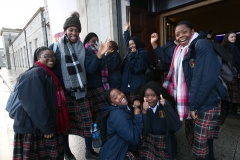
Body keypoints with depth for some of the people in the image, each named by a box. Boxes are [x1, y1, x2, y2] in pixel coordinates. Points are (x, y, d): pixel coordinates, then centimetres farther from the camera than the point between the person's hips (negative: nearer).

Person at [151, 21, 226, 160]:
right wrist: (155, 45, 11)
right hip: (190, 103, 8)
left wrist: (193, 105, -19)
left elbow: (207, 78, -22)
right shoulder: (180, 50, 10)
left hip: (206, 103, -7)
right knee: (193, 139, 19)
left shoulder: (202, 45, -14)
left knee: (202, 146, 3)